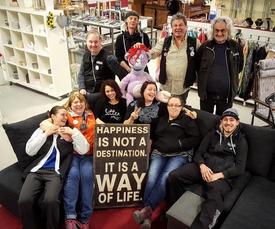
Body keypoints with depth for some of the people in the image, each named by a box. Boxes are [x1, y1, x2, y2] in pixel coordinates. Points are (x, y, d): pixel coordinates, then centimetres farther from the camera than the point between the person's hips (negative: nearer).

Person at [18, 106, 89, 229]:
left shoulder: (69, 133, 15)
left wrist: (74, 132, -5)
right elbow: (29, 151, 5)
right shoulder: (41, 130, 17)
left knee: (50, 201, -30)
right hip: (36, 170, 2)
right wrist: (46, 134, 0)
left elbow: (83, 150, 3)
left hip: (55, 172, -1)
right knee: (24, 201, -24)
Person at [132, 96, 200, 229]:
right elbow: (153, 137, 29)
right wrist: (155, 146, 7)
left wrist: (178, 144, -9)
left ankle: (147, 209, -33)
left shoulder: (187, 120, 11)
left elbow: (195, 139, 1)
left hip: (179, 155, -3)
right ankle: (147, 215, -30)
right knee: (151, 178, -25)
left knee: (164, 178, -31)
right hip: (159, 153, 3)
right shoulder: (161, 120, 25)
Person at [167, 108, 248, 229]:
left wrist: (219, 175, -14)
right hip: (203, 167, 3)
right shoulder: (213, 134, 19)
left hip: (223, 175, -3)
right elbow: (198, 153, 14)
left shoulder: (241, 140, 11)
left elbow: (240, 167, 2)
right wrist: (202, 165, -11)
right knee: (173, 176, -23)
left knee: (215, 196, -39)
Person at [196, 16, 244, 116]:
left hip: (227, 94, 0)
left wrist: (230, 79, 8)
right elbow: (197, 66, 8)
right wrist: (204, 79, 5)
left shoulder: (236, 47, -3)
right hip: (207, 92, 0)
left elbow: (239, 67, 11)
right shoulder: (205, 47, -4)